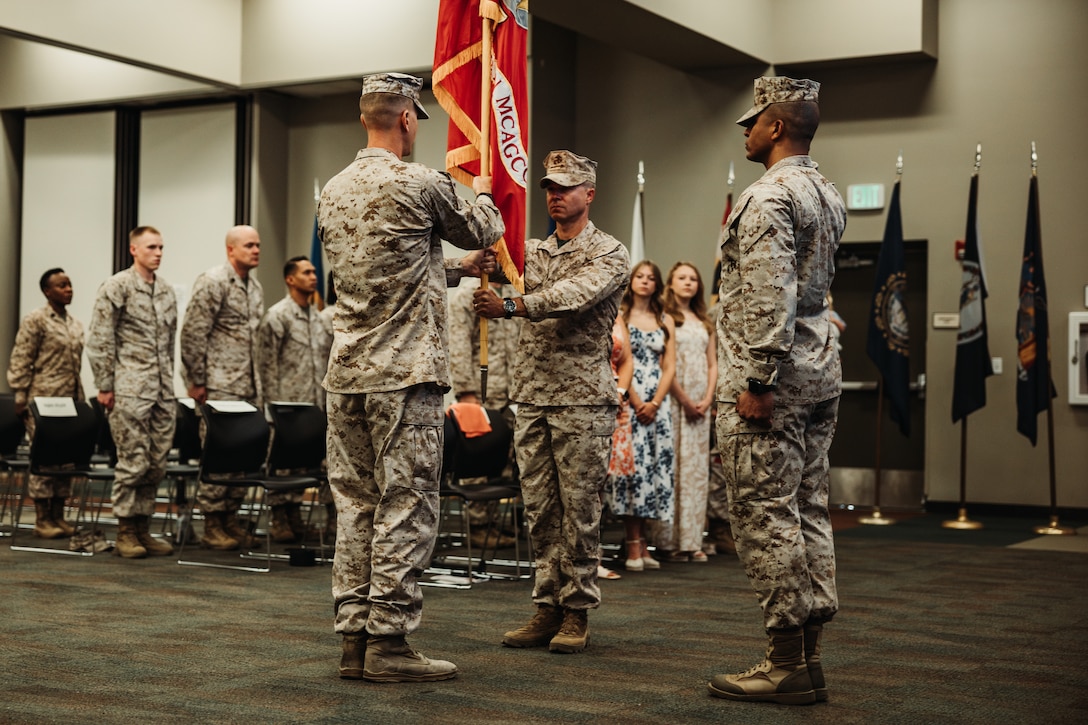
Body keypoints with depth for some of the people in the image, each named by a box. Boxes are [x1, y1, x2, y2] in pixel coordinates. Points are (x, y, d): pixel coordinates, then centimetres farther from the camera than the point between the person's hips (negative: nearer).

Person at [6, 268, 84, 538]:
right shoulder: (36, 321, -6)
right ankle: (42, 520, 1)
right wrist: (21, 399, -11)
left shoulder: (75, 325, 15)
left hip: (70, 401, 7)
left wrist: (80, 399, 15)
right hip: (44, 401, -7)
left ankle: (58, 516, 13)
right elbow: (19, 363, -8)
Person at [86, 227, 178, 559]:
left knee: (157, 463, 7)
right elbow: (99, 340, -7)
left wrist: (169, 380, 16)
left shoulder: (167, 291, 15)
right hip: (130, 391, -6)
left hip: (163, 391, 6)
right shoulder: (117, 287, -4)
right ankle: (126, 532, 5)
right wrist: (105, 386, -9)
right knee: (133, 461, -5)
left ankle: (143, 527, 16)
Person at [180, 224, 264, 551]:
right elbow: (193, 334, -12)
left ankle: (231, 517, 16)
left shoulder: (255, 288, 17)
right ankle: (212, 524, 2)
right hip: (220, 386, -8)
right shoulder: (212, 282, -9)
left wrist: (259, 383, 16)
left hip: (249, 388, 8)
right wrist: (197, 381, -12)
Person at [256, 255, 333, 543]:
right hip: (288, 404, -6)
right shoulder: (277, 316, -4)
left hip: (318, 407, 6)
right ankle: (280, 519, 6)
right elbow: (267, 365, -8)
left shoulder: (320, 320, 16)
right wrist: (274, 404, -12)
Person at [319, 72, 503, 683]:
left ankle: (355, 638, 14)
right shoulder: (419, 184, -10)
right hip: (406, 373, -7)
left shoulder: (334, 192, 13)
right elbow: (482, 230, 8)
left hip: (347, 375, 8)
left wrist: (457, 268, 34)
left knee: (356, 507, 10)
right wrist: (482, 195, 30)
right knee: (407, 507, -3)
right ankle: (389, 640, -1)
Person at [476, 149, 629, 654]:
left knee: (579, 509, -1)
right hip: (532, 398, 5)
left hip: (583, 399, -5)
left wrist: (511, 306, -35)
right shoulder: (532, 250, 17)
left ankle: (577, 612, 7)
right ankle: (548, 607, 14)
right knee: (540, 510, 7)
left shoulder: (608, 254, -4)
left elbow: (573, 296, -22)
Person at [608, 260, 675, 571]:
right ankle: (634, 548, -8)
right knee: (631, 466, -9)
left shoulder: (666, 321, 13)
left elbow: (670, 367, 7)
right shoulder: (619, 316, 3)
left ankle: (643, 545, 4)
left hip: (657, 402, 4)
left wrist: (654, 403, -7)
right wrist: (637, 402, -12)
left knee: (655, 468, 0)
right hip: (627, 400, -4)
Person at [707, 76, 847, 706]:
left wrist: (757, 382, -21)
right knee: (808, 512, 11)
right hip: (821, 370, 10)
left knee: (765, 514, -6)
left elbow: (770, 297, -21)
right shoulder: (828, 194, 17)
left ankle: (789, 664, -3)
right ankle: (808, 656, 16)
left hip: (772, 374, -10)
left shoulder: (770, 196, -14)